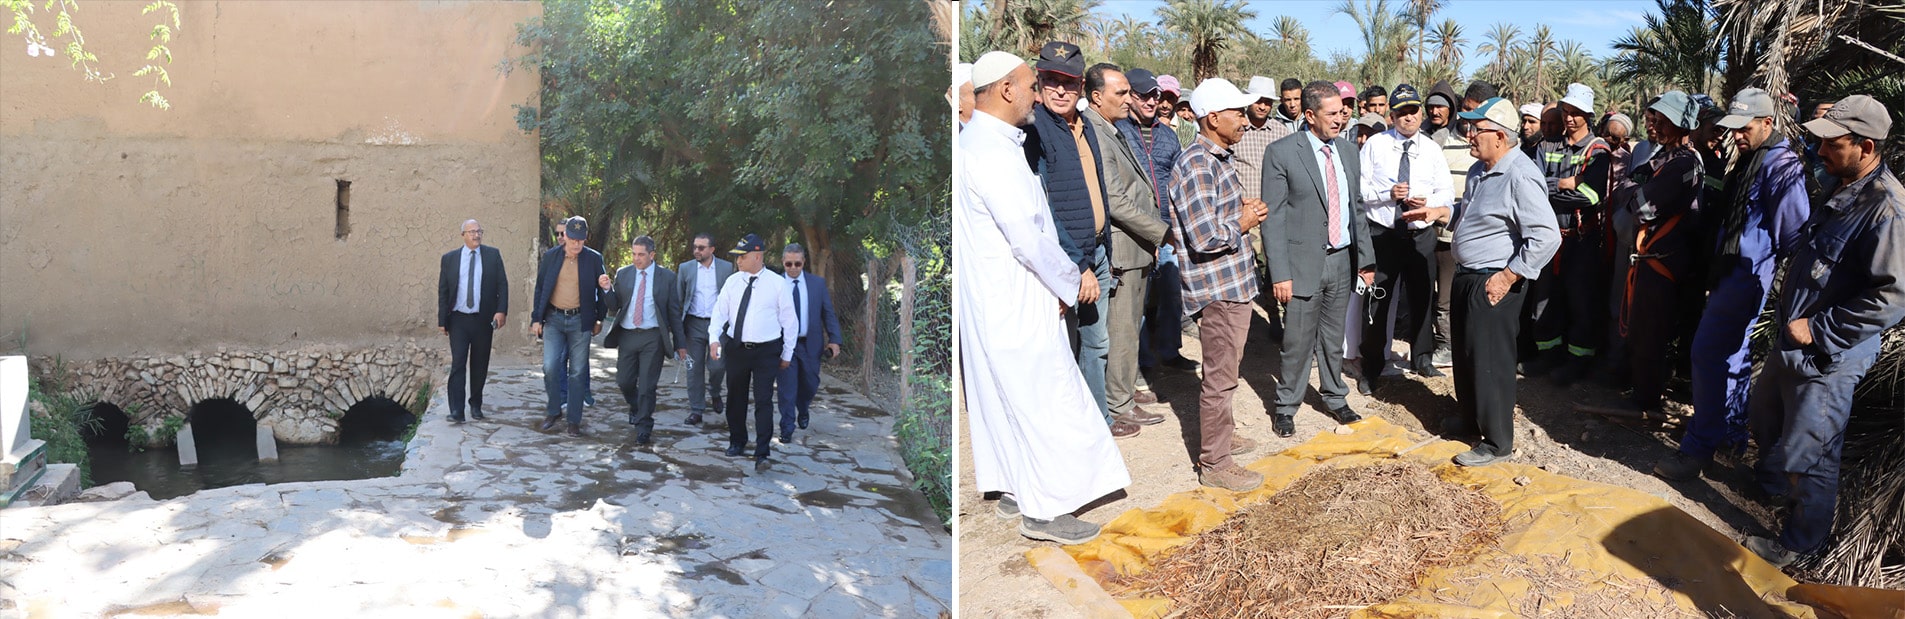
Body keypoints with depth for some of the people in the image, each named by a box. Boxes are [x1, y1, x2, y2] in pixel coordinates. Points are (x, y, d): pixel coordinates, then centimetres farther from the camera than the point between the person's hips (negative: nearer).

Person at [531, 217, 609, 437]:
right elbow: (540, 288, 8)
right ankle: (554, 411, 14)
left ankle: (574, 421, 11)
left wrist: (599, 319, 7)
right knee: (550, 367, -8)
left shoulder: (594, 259, -1)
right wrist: (536, 318, 5)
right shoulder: (550, 256, 3)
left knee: (577, 372, 3)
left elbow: (602, 290, 8)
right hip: (554, 319, 1)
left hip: (580, 321, -1)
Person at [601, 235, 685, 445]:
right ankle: (636, 409, 39)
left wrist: (680, 343, 1)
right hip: (627, 335, 3)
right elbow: (614, 308, 7)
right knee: (624, 382, 8)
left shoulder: (666, 277, 0)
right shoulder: (623, 274, 6)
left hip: (652, 337, -3)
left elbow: (674, 312, 2)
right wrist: (608, 289, -13)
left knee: (647, 385, -1)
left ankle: (643, 429, 12)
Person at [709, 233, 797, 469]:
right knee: (735, 397, 15)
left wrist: (787, 353, 1)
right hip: (735, 348, 4)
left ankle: (761, 454, -5)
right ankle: (737, 441, 34)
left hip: (766, 351, -4)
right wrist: (714, 338, -14)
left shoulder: (778, 284, -7)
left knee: (763, 401, -7)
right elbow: (720, 312, 3)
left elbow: (789, 320, -1)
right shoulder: (732, 282, 2)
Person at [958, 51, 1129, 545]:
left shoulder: (980, 142, 11)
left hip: (997, 297, 10)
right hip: (1016, 304, -10)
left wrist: (1061, 278, 14)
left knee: (1008, 400, 18)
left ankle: (1014, 491, 29)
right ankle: (1043, 510, 8)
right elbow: (1028, 237, -24)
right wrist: (1069, 285, -10)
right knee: (1045, 403, -1)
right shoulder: (992, 153, -22)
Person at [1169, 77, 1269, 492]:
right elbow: (1205, 238, -27)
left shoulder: (1222, 158, 11)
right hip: (1217, 289, -10)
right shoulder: (1195, 166, -21)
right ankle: (1214, 463, 9)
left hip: (1234, 282, 10)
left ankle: (1222, 436, 40)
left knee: (1225, 369, 23)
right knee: (1220, 377, -1)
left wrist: (1245, 207, 6)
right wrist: (1243, 223, -11)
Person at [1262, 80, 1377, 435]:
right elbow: (1273, 217, -11)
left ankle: (1334, 397, 33)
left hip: (1343, 260, 5)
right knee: (1298, 342, 1)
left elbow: (1357, 208, 15)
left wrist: (1367, 258, 11)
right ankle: (1286, 406, 18)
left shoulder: (1348, 151, 8)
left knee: (1333, 339, 15)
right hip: (1304, 262, -5)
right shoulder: (1282, 153, -10)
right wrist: (1280, 273, -15)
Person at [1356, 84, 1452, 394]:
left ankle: (1422, 358, 36)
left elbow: (1447, 193, 3)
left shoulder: (1432, 149, 4)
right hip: (1381, 233, -2)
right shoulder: (1375, 144, -3)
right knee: (1376, 302, 3)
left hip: (1421, 234, 3)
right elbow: (1359, 188, -5)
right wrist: (1388, 194, -20)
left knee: (1422, 297, 15)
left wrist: (1429, 202, -17)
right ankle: (1371, 369, 16)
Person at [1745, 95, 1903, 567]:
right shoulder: (1840, 190, 6)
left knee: (1808, 456, 2)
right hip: (1791, 342, 9)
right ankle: (1774, 482, 53)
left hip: (1827, 360, -9)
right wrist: (1791, 317, 13)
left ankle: (1801, 544, 20)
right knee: (1766, 419, 28)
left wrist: (1818, 331, -22)